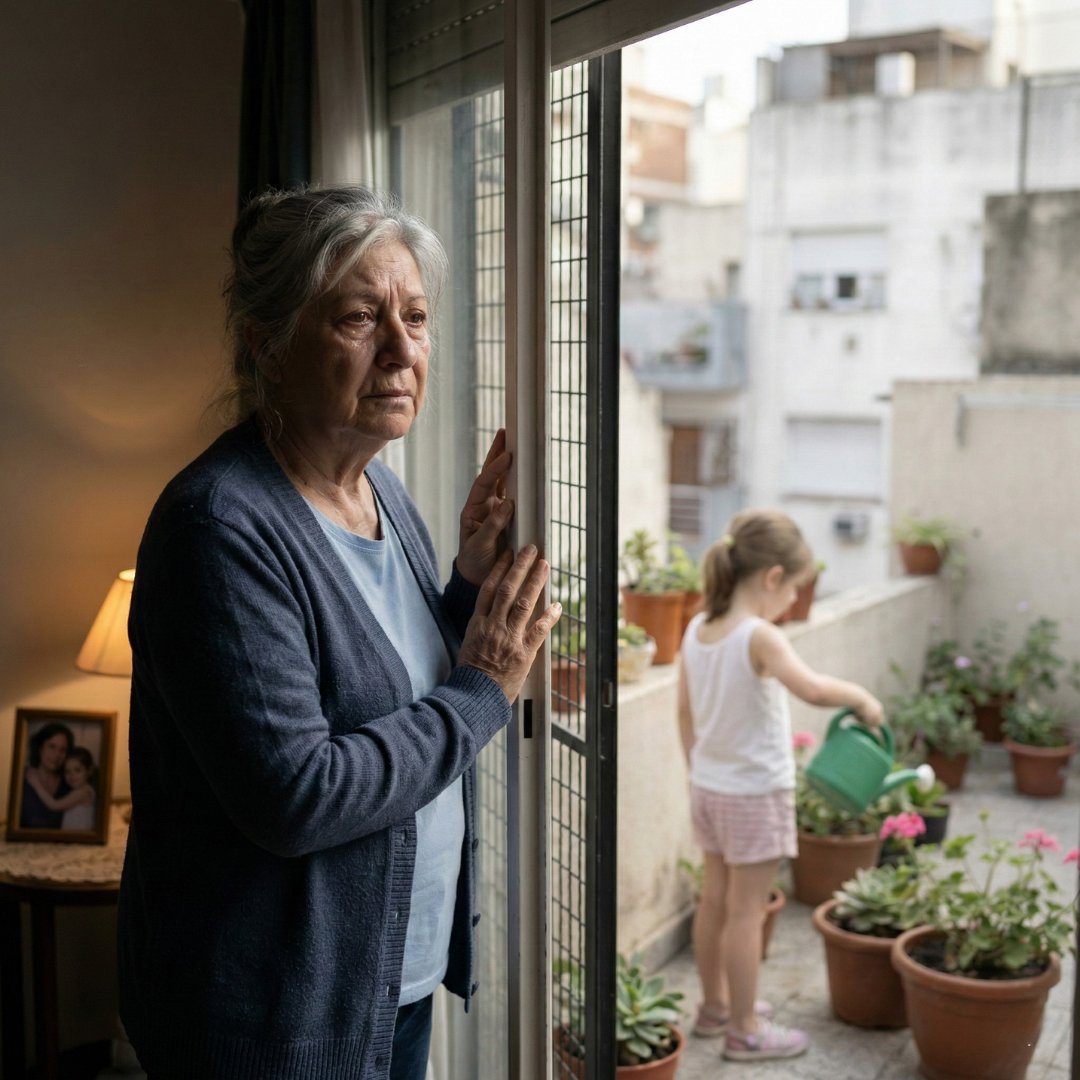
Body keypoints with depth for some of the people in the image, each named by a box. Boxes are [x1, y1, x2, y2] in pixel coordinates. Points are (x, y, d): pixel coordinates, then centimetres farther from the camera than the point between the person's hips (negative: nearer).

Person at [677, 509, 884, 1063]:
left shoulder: (696, 629, -1)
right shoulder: (760, 637, -24)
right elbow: (811, 688, -40)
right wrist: (861, 696, -22)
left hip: (707, 787, 8)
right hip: (755, 794, -7)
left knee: (715, 899, 19)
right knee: (746, 912, 4)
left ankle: (716, 1005, 34)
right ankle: (745, 1029, 17)